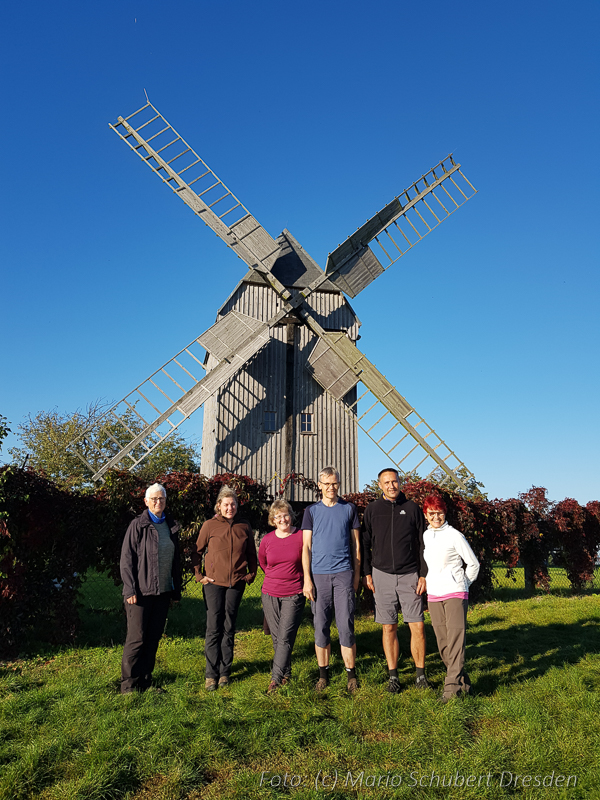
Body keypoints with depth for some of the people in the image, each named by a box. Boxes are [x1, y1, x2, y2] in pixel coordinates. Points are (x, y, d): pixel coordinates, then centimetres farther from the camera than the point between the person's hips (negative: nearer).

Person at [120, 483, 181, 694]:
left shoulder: (171, 526, 10)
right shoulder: (138, 525, -6)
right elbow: (126, 559, -7)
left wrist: (176, 590, 13)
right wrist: (130, 590, -12)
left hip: (163, 592, 5)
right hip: (141, 592, -5)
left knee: (153, 638, 11)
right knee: (136, 639, -1)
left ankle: (145, 681, 23)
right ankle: (128, 684, 11)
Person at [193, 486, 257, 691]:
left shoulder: (244, 526, 5)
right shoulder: (209, 525, -1)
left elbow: (251, 553, 15)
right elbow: (197, 552, 5)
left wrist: (251, 574, 9)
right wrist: (199, 575, 0)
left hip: (236, 583, 2)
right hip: (214, 582, -2)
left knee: (229, 628, 8)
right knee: (213, 628, -2)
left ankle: (225, 672, 18)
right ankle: (211, 674, 8)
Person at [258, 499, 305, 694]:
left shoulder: (301, 537, -6)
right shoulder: (267, 540, 0)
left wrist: (305, 582, 10)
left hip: (294, 594, -3)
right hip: (270, 594, 3)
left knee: (285, 637, -8)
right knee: (276, 637, 9)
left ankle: (276, 678, -2)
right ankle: (286, 673, 24)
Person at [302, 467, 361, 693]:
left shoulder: (349, 509, 8)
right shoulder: (312, 511, 8)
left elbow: (356, 545, 11)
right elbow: (306, 546, 5)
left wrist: (357, 576, 7)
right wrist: (307, 579, -2)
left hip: (343, 573, -1)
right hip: (319, 575, 1)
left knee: (346, 625, -2)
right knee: (321, 627, 6)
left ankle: (351, 674, 10)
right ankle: (323, 674, 17)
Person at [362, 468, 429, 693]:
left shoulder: (412, 508, 3)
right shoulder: (372, 510, 4)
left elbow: (422, 544, 5)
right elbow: (365, 543, 8)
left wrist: (423, 575, 0)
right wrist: (367, 573, 3)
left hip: (409, 575, 0)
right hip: (382, 575, 0)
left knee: (418, 627, -1)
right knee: (389, 628, 5)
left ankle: (421, 675, 15)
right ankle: (393, 676, 17)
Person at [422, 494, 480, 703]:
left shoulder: (454, 535, -6)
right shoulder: (425, 536, 9)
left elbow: (473, 564, 2)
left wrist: (462, 586, 5)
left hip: (455, 594, -5)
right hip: (433, 595, 5)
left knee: (455, 640, -10)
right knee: (443, 643, 7)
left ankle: (452, 687, -8)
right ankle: (463, 683, 19)